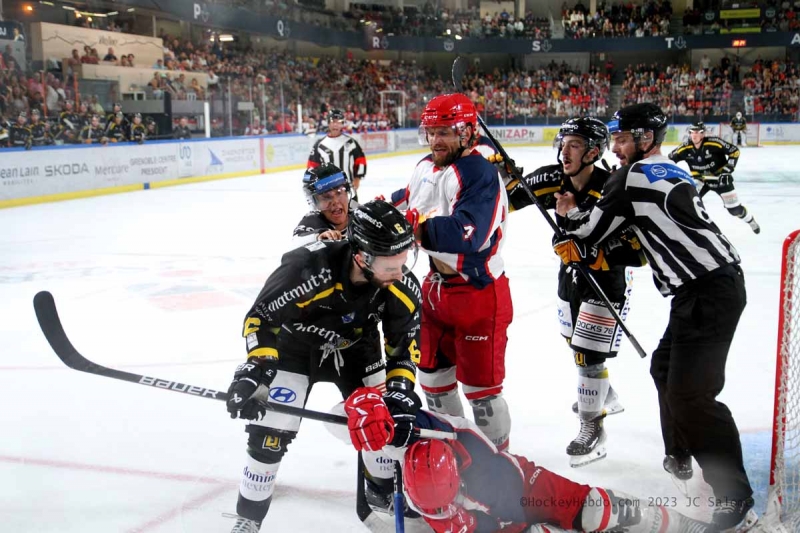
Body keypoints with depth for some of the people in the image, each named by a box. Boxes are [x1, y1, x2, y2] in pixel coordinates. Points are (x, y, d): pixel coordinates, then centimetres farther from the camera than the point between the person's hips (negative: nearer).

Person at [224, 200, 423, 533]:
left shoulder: (402, 286, -26)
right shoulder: (307, 269, -40)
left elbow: (405, 343, -11)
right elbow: (261, 319, -27)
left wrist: (400, 390, -22)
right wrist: (257, 368, -38)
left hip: (355, 350, 4)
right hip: (294, 350, -3)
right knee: (269, 434, -9)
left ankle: (385, 491, 31)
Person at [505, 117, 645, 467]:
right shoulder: (554, 179, -11)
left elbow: (641, 250, -28)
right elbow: (509, 198, -2)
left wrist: (597, 256, -35)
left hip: (606, 278, -7)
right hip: (571, 273, 8)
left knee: (589, 354, -10)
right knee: (575, 341, 23)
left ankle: (592, 430, 7)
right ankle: (606, 397, 49)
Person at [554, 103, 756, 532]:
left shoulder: (634, 176, -8)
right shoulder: (673, 174, 20)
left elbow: (593, 230, -1)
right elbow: (649, 239, 22)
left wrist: (569, 213, 18)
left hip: (707, 294, -10)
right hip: (713, 283, 10)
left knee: (690, 393, -10)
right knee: (665, 367, 23)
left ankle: (734, 497, -4)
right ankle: (679, 457, 39)